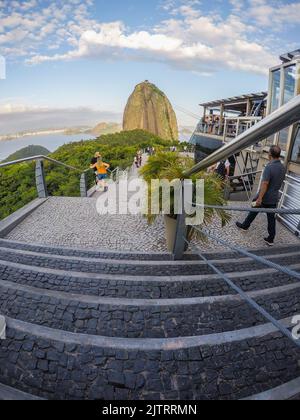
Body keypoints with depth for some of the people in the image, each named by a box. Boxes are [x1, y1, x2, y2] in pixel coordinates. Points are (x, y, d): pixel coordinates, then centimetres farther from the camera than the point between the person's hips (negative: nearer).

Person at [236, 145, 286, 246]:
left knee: (254, 211, 17)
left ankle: (245, 226, 36)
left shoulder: (269, 167, -22)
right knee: (271, 218, 9)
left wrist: (259, 198, -24)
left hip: (265, 197, -6)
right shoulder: (283, 168, 2)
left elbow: (265, 184, -25)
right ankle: (271, 239, 15)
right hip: (274, 198, 6)